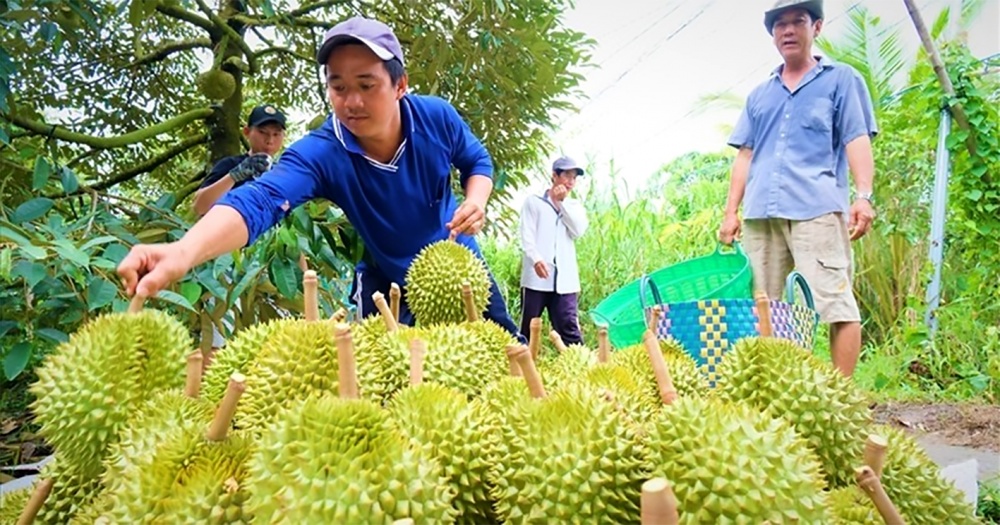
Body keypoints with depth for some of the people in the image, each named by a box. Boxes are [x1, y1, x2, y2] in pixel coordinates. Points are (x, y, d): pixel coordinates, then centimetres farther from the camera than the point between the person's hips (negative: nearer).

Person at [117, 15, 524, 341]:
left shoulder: (437, 117, -22)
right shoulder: (320, 153, -30)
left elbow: (477, 160, -1)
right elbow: (261, 199, -48)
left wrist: (475, 202, -24)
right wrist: (184, 251, -67)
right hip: (386, 280, -2)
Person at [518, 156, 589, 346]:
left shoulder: (574, 206, 19)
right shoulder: (533, 202, 10)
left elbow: (579, 231, 0)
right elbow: (527, 236, -1)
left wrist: (561, 203, 1)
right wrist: (536, 259, -19)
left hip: (564, 279, 2)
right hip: (536, 277, -2)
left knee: (569, 329, -3)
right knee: (527, 328, 2)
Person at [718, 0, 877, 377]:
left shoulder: (841, 80, 14)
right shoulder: (759, 95, 25)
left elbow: (857, 139, 4)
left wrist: (863, 196, -11)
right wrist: (731, 212, 12)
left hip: (818, 209, -4)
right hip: (761, 213, 5)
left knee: (835, 301, -10)